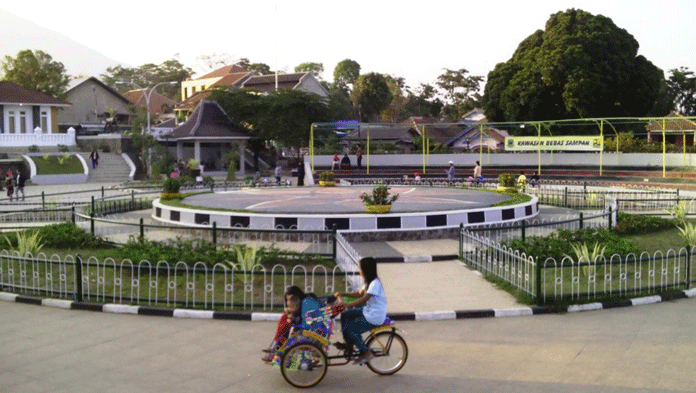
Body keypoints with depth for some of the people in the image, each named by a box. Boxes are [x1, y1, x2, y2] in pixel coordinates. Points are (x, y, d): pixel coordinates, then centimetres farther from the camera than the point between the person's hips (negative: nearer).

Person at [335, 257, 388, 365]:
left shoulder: (375, 283, -23)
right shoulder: (369, 281, 8)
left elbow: (363, 299, -28)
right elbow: (360, 293, 18)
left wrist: (346, 305, -29)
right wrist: (343, 294, 9)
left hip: (375, 317, -10)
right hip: (368, 310, 10)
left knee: (351, 329, -12)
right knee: (345, 316, 11)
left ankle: (367, 353, 0)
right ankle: (349, 344, 19)